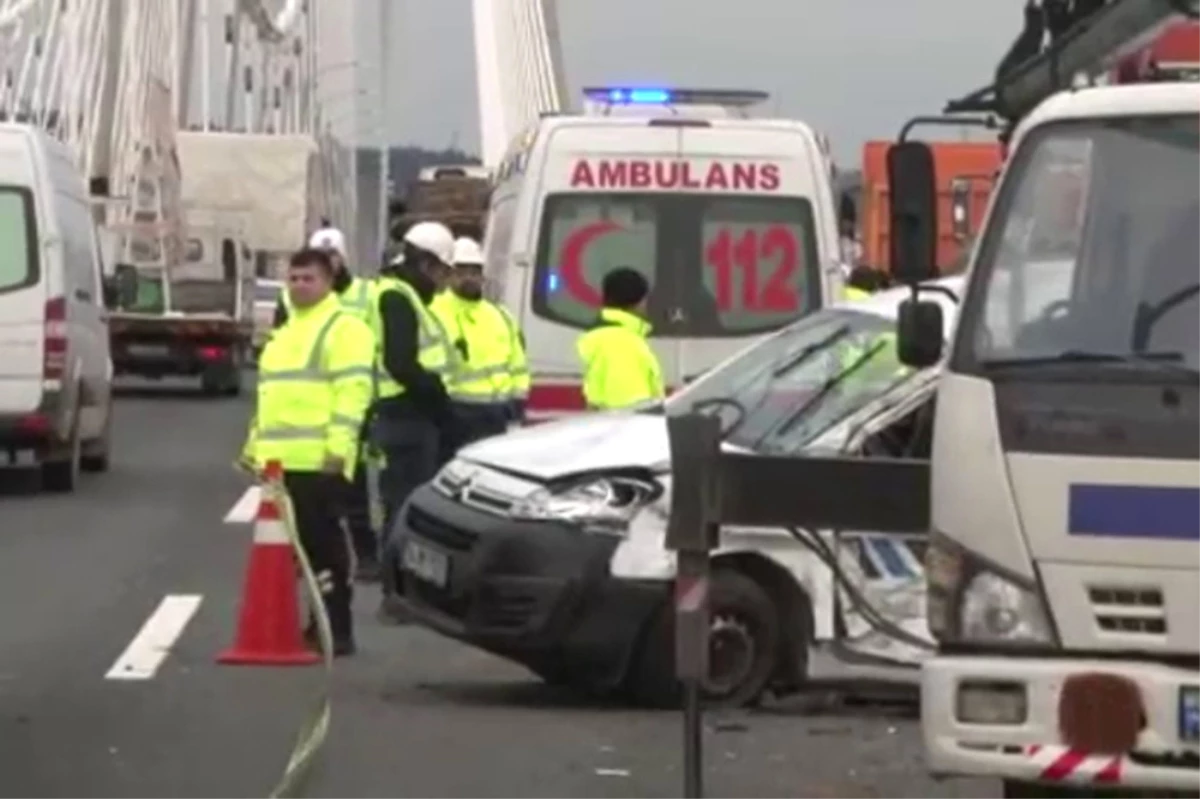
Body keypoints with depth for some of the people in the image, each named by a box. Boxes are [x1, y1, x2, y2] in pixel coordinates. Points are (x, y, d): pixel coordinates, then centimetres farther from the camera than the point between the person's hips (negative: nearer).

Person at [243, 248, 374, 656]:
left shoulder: (343, 329, -6)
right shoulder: (286, 331, 24)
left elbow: (353, 391, -15)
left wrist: (339, 447, -23)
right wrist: (256, 444, 27)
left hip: (319, 460, -9)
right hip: (281, 458, 9)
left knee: (324, 544, -9)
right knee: (298, 545, 10)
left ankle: (338, 630, -7)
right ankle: (319, 623, 16)